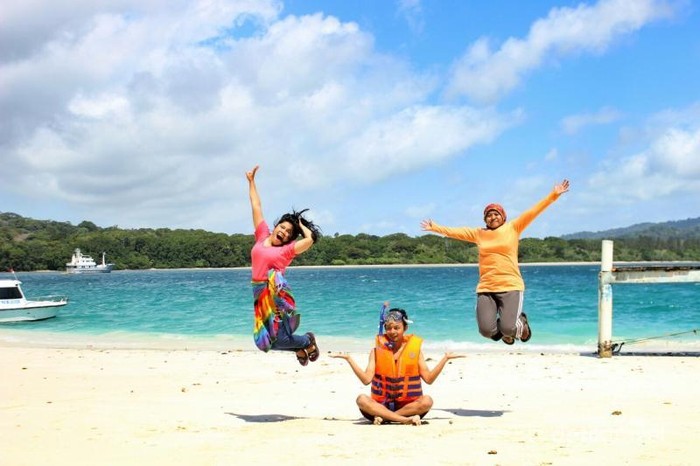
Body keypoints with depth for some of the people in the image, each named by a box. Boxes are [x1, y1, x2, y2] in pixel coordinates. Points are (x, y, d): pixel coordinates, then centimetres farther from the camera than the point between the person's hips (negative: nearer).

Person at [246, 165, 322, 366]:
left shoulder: (287, 250, 2)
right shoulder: (262, 237, 13)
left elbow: (310, 239, -13)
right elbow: (256, 207, 17)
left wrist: (300, 224, 6)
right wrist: (251, 182, 24)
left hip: (277, 296, -4)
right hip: (261, 296, 5)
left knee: (277, 339, -10)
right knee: (264, 340, 1)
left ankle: (307, 341, 21)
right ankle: (300, 345, 26)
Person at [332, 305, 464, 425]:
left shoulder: (414, 349, 6)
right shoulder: (377, 351, 6)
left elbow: (429, 379, 1)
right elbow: (366, 379, -4)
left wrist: (445, 359, -6)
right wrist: (349, 359, -9)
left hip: (409, 405, 0)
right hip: (381, 404, 0)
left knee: (427, 401, -30)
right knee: (362, 400, -29)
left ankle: (383, 417, -23)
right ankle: (406, 419, -32)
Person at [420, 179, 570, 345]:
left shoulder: (513, 228, 6)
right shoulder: (478, 233, 13)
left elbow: (533, 212, 0)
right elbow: (455, 232, 22)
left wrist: (553, 195, -5)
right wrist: (435, 228, 23)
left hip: (511, 287, -3)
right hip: (486, 288, 3)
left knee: (508, 328, -17)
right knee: (486, 330, -12)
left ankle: (520, 323, 22)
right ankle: (504, 329, 26)